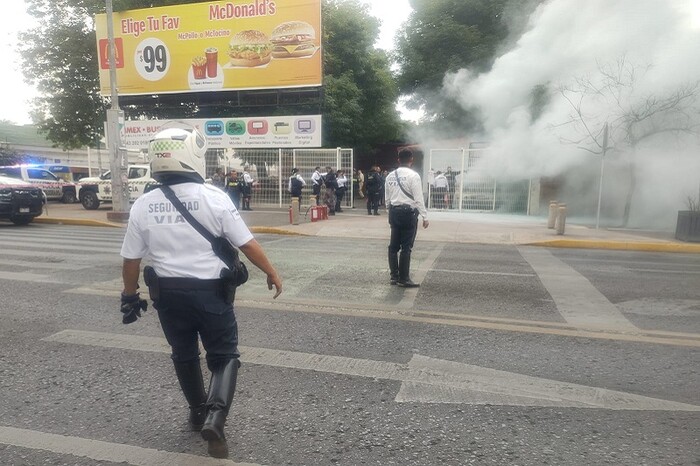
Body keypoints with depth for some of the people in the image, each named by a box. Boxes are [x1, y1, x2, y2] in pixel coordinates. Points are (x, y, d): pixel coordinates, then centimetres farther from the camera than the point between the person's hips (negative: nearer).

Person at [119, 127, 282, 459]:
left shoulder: (143, 206, -2)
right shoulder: (213, 198, -13)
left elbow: (131, 259, 4)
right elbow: (247, 244, -9)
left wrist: (130, 295, 18)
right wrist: (272, 273, 3)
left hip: (167, 294, 4)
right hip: (210, 292, -4)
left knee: (184, 355, 23)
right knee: (224, 356, 11)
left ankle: (198, 411, 39)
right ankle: (214, 418, -6)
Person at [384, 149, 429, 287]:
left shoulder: (390, 176, 8)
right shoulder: (413, 176, -10)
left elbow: (387, 199, 12)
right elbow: (418, 199, -13)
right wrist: (425, 217, -8)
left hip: (394, 212, 6)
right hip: (408, 213, -6)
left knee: (394, 245, 12)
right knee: (406, 247, -1)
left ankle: (393, 276, 19)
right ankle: (403, 279, 4)